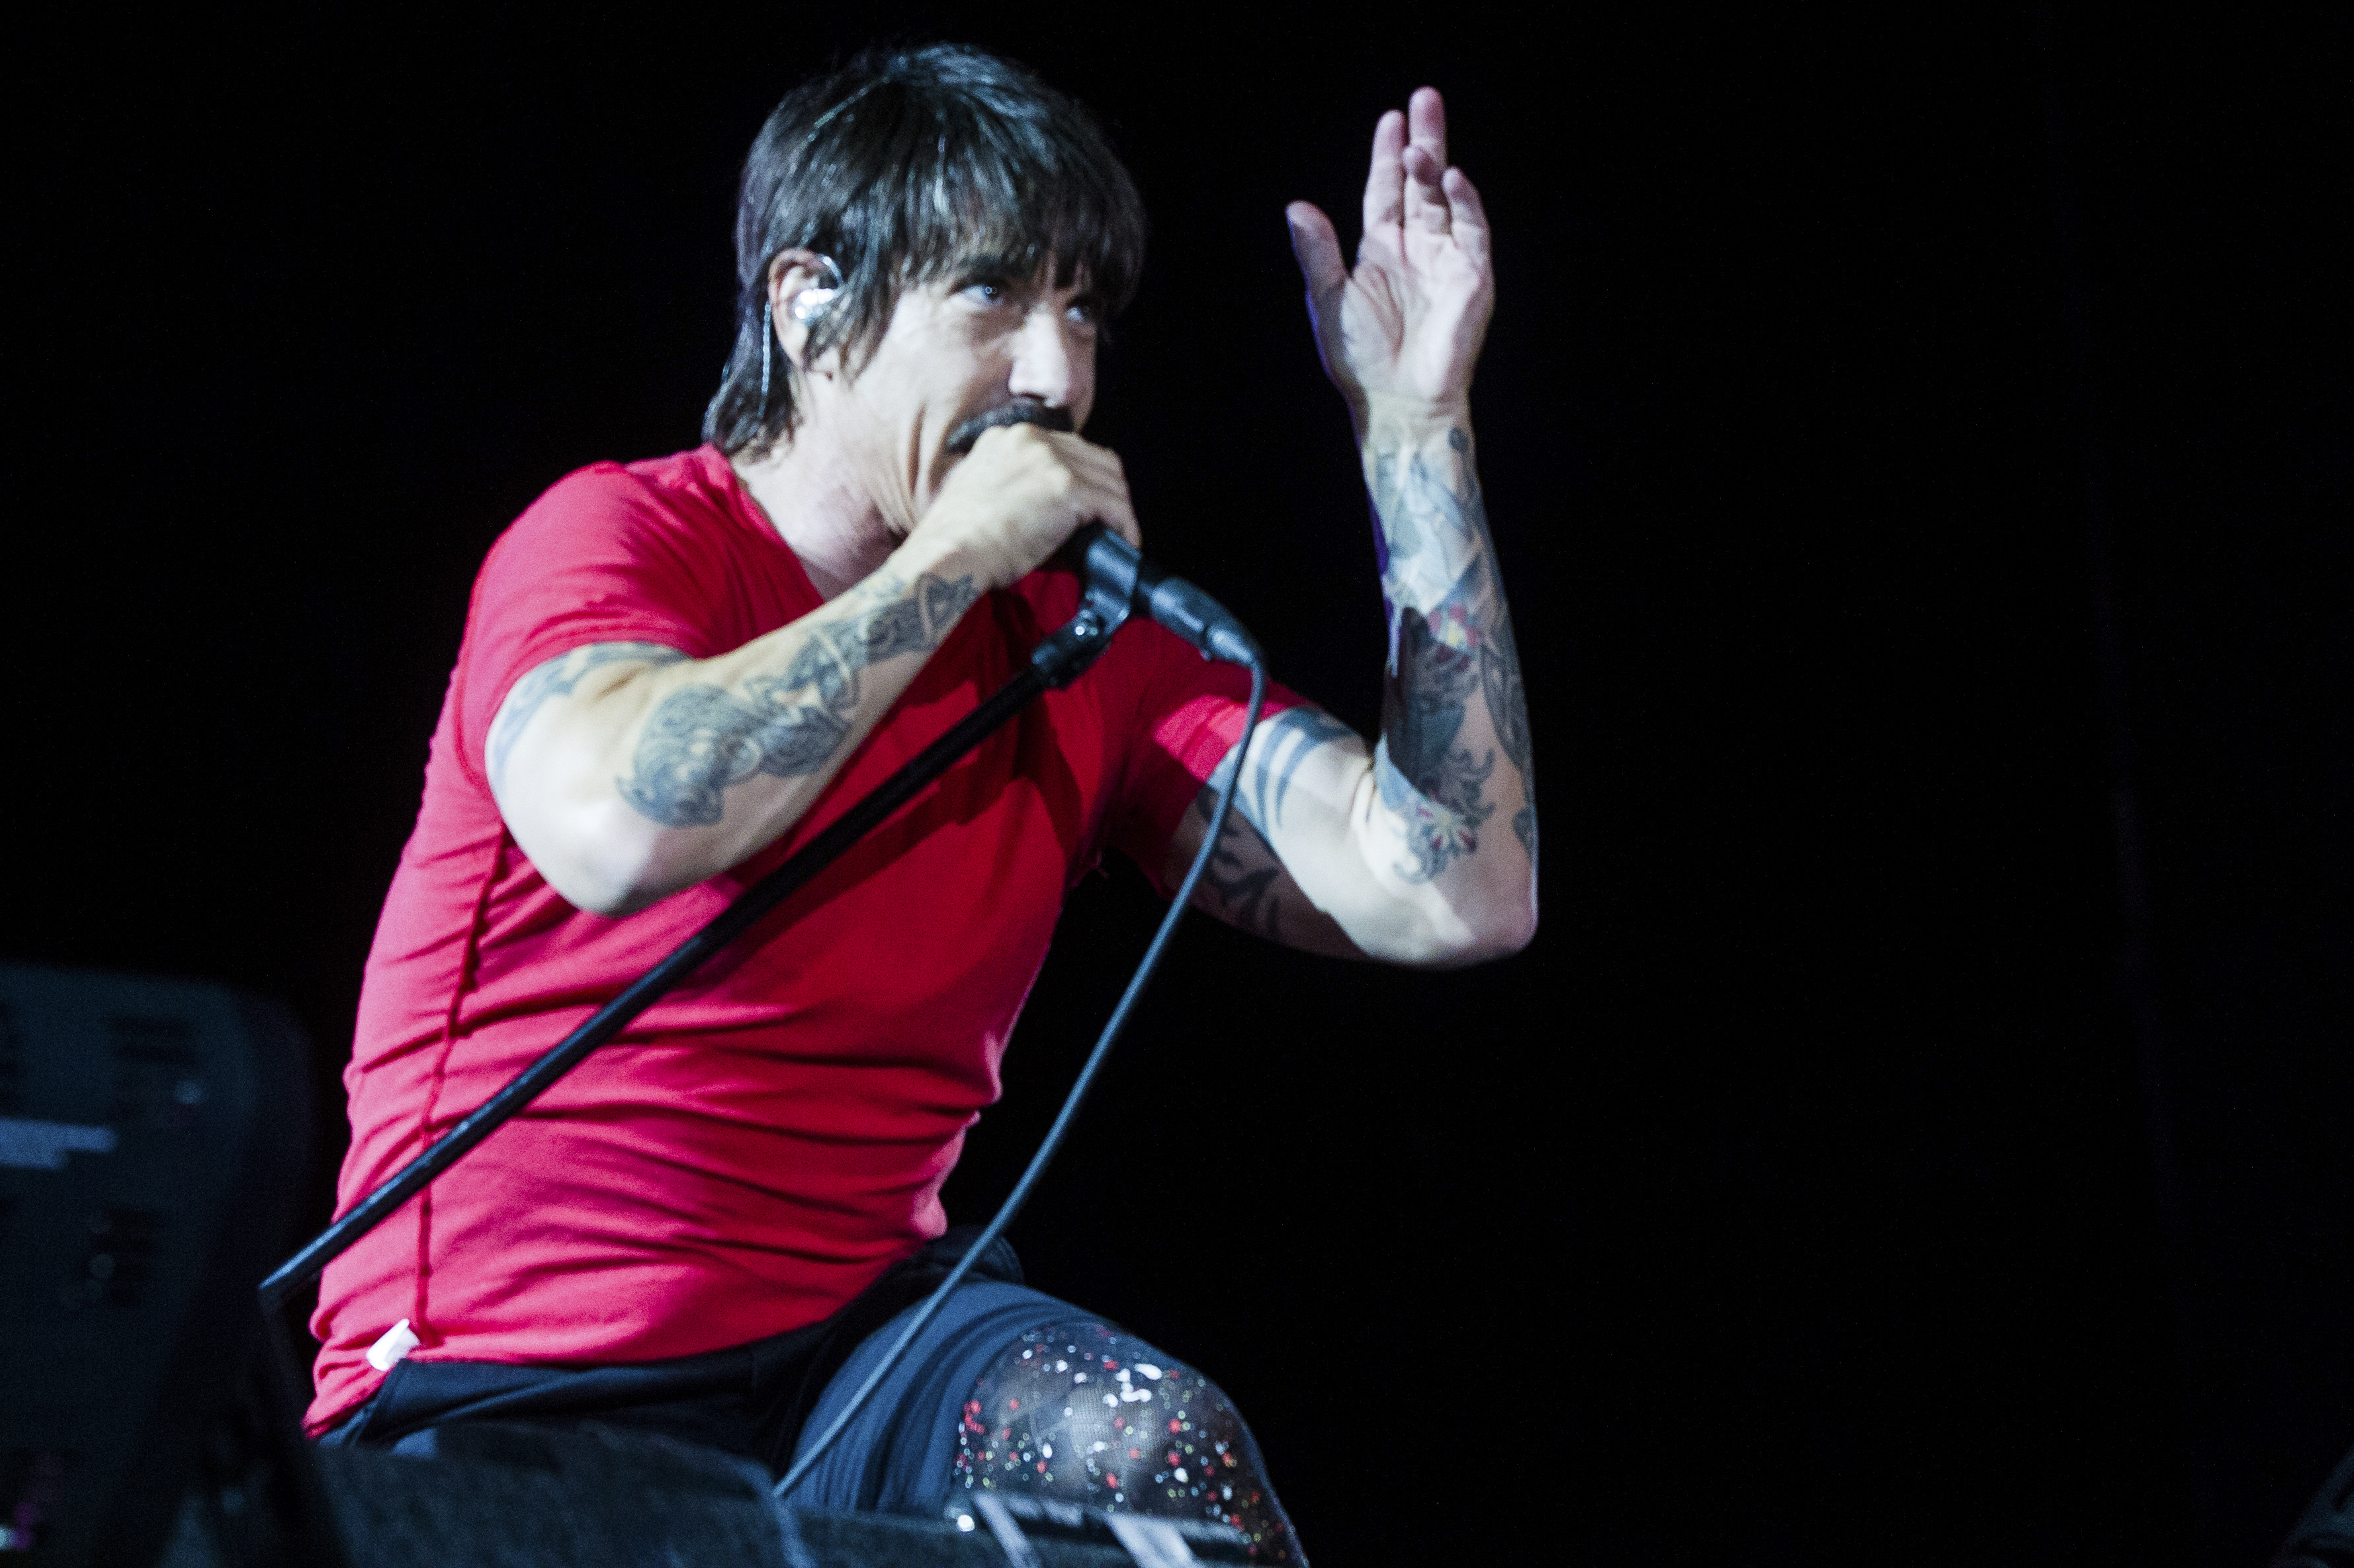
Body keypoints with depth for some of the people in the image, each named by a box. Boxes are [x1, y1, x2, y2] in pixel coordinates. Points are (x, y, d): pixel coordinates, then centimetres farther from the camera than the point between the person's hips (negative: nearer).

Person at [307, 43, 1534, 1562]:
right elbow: (616, 827, -31)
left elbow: (1457, 897, -4)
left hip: (853, 1330, 4)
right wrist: (950, 559, -20)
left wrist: (1417, 422, -3)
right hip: (504, 1381, -4)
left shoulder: (1091, 653, 7)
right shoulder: (619, 537, -7)